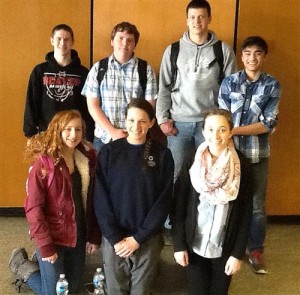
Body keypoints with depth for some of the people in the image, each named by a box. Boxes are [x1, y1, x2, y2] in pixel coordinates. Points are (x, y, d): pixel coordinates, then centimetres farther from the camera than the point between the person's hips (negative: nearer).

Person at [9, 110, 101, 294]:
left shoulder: (88, 159, -2)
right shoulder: (43, 163, -18)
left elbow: (92, 201, 3)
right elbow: (33, 208, -17)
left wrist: (94, 236, 3)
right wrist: (45, 246, -17)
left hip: (79, 235, 5)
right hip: (53, 237, -5)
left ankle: (41, 261, 43)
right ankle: (22, 264, 30)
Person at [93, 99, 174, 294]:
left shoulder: (162, 155, -3)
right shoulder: (109, 151, -3)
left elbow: (163, 201, -5)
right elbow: (101, 198, -5)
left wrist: (139, 237, -9)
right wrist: (114, 237, -11)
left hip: (148, 239, 0)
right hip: (113, 238, 0)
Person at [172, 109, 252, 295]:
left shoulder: (240, 166, -9)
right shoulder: (191, 163, -8)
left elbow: (245, 213, -6)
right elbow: (178, 207, -4)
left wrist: (238, 253, -7)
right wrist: (179, 245, -6)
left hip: (225, 248, 0)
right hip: (194, 246, 0)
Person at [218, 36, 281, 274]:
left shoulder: (272, 85, -1)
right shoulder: (229, 83, 1)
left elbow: (268, 124, -10)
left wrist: (235, 130, -16)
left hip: (258, 154, 0)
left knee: (257, 205, 9)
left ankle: (256, 250, 27)